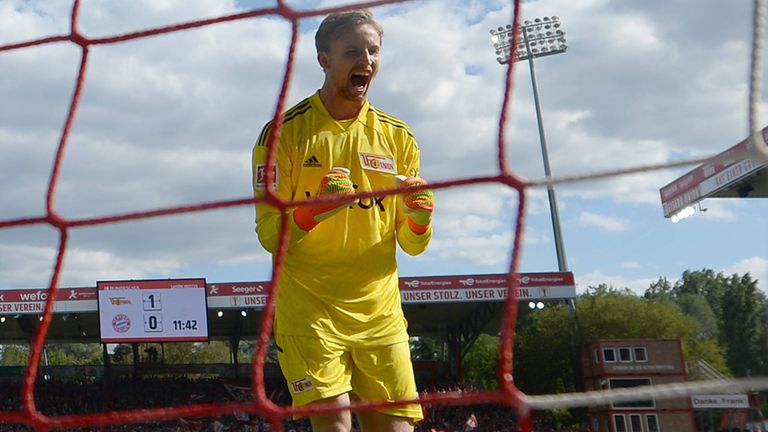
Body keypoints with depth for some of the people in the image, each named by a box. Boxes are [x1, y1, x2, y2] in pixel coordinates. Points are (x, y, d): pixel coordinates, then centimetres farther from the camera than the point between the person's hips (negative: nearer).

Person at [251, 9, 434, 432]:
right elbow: (268, 235, -5)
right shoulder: (284, 132, -2)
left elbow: (412, 246, 10)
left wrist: (418, 217, -13)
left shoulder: (397, 137, 9)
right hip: (309, 310, -3)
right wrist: (314, 209, -24)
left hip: (380, 313, 4)